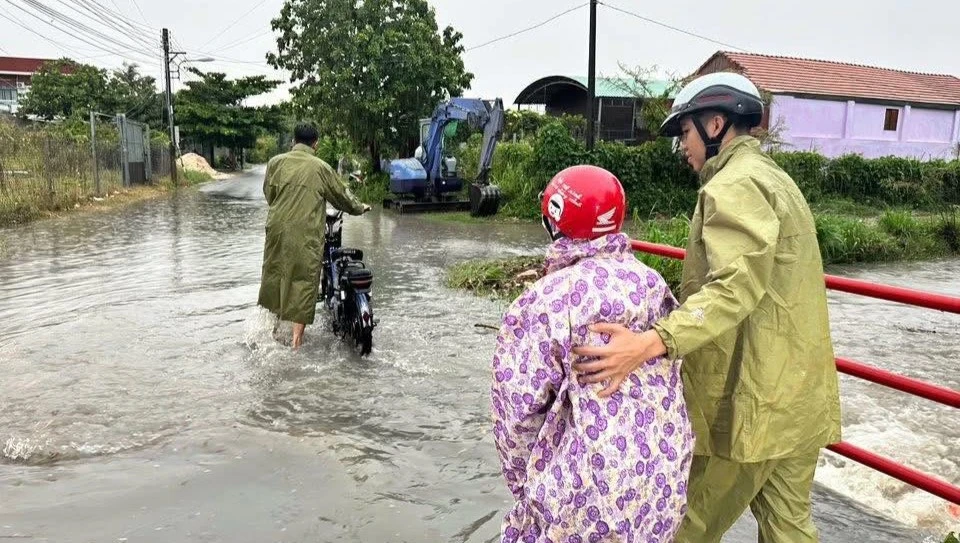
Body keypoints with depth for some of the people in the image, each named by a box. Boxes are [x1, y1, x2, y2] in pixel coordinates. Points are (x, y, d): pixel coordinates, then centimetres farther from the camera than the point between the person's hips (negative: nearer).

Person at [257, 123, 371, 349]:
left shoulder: (275, 162, 5)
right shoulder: (321, 168, -1)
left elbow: (268, 193, 15)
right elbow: (341, 195, 9)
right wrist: (360, 208, 27)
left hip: (277, 230, 3)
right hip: (306, 235, -3)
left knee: (275, 278, 18)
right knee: (303, 282, 3)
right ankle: (296, 339, 4)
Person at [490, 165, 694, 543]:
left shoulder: (543, 302, -16)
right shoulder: (651, 282, 0)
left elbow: (518, 411, -12)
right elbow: (672, 375, 7)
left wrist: (524, 483, 4)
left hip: (590, 489, -5)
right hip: (666, 476, 6)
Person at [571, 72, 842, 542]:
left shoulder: (734, 185, -15)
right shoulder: (772, 178, 17)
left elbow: (737, 285, -30)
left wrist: (652, 342, -41)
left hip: (752, 400, -10)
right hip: (800, 394, 10)